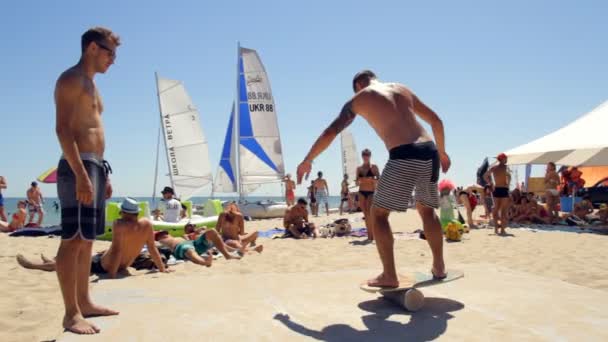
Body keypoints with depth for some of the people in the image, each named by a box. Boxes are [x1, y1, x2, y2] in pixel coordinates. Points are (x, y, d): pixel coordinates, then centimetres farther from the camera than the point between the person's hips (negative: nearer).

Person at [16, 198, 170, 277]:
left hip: (103, 266, -6)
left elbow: (117, 250, -30)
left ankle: (32, 265, 33)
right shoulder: (147, 224, -12)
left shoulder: (119, 224, -25)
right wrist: (162, 268, -1)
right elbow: (152, 249, -9)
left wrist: (112, 274, -25)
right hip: (123, 267, 7)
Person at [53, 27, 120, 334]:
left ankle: (84, 303, 20)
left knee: (87, 240, 12)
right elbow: (63, 130, -16)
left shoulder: (90, 85, 23)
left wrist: (102, 174, 21)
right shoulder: (71, 79, -6)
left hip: (95, 166, 10)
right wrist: (81, 175, -24)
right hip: (78, 168, -10)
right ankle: (71, 313, -4)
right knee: (73, 240, -8)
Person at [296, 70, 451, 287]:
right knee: (426, 209, 25)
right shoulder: (401, 89, 23)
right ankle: (439, 267, 28)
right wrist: (441, 152, 37)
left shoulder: (359, 99, 11)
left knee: (378, 213, 10)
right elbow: (436, 121, 25)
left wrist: (307, 161, 16)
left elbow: (330, 133, 6)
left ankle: (389, 276, 8)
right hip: (429, 152, 6)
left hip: (404, 157, -5)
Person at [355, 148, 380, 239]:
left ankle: (372, 234, -13)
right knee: (366, 214, 5)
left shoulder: (374, 167, 2)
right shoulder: (359, 168, 12)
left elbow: (379, 180, -4)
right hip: (361, 192, 4)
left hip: (371, 192, -4)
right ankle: (369, 234, 10)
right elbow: (357, 182, 13)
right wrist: (358, 181, -9)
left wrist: (371, 179, -22)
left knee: (370, 213, -17)